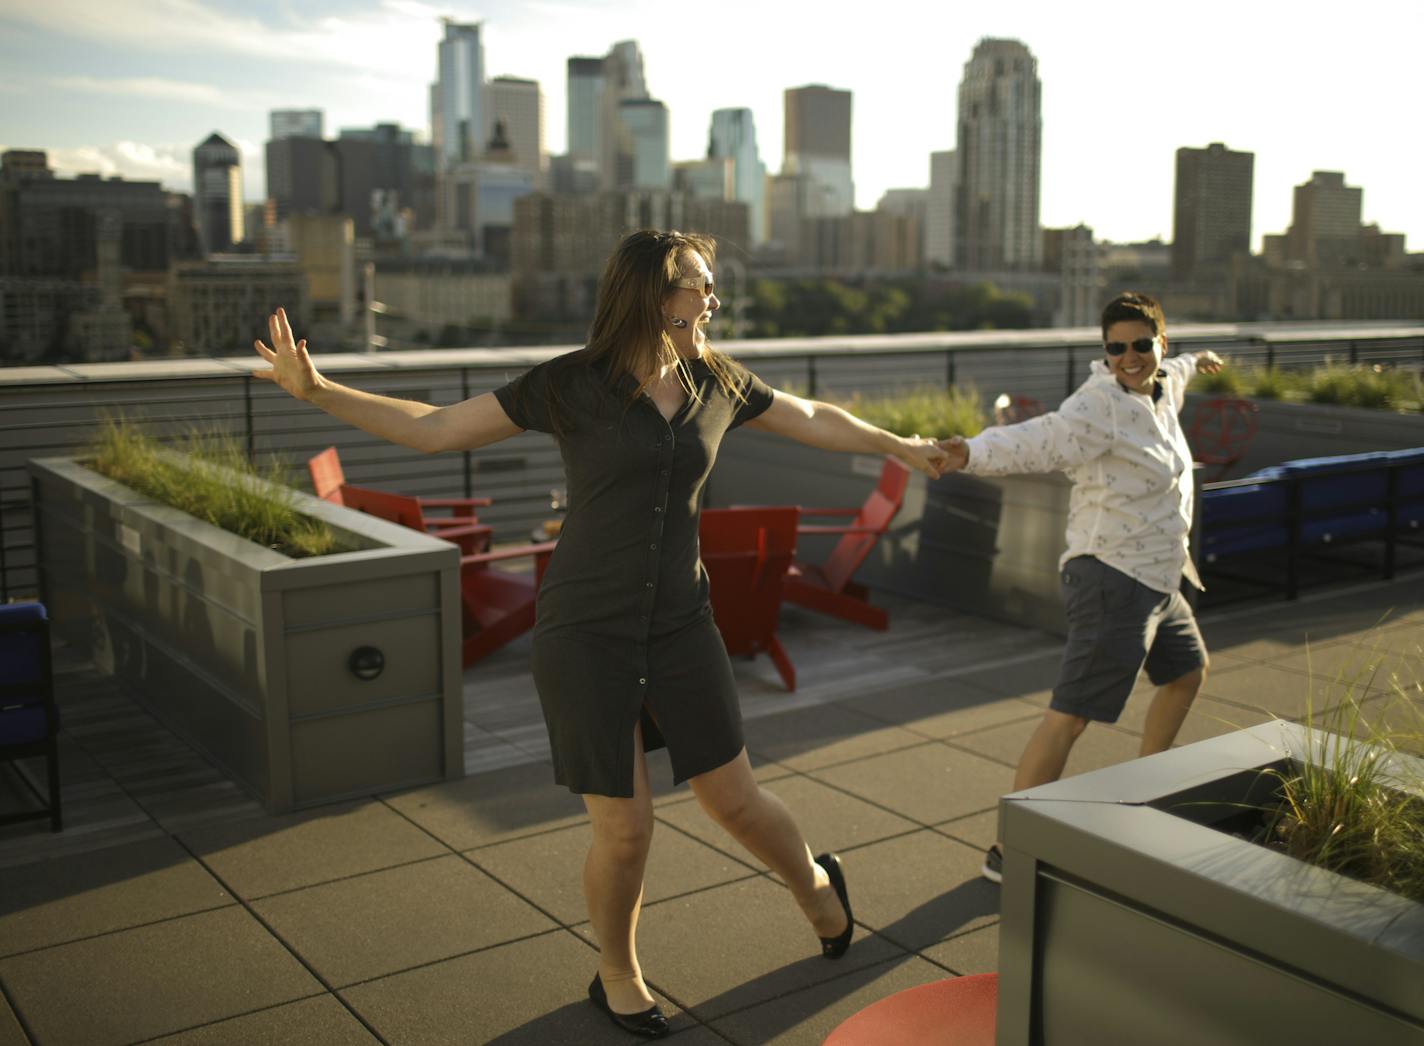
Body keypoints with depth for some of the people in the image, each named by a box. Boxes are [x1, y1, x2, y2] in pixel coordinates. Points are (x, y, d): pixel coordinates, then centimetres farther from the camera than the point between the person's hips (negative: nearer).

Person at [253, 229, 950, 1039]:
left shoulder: (715, 382, 2)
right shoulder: (570, 385, -9)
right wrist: (315, 389, -17)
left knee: (737, 803, 10)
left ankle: (814, 883, 44)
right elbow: (433, 430, -6)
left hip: (677, 628, 4)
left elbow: (813, 419, 20)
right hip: (584, 633, -3)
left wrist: (901, 448, 32)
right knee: (626, 831, 0)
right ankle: (618, 973, 30)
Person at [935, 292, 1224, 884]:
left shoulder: (1158, 389, 9)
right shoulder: (1100, 406, -20)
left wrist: (1193, 364, 56)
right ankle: (1008, 850, -13)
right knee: (1070, 716, -14)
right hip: (1113, 576, -10)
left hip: (1155, 577, 10)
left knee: (1188, 673, 29)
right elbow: (1037, 441, -36)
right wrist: (973, 456, -54)